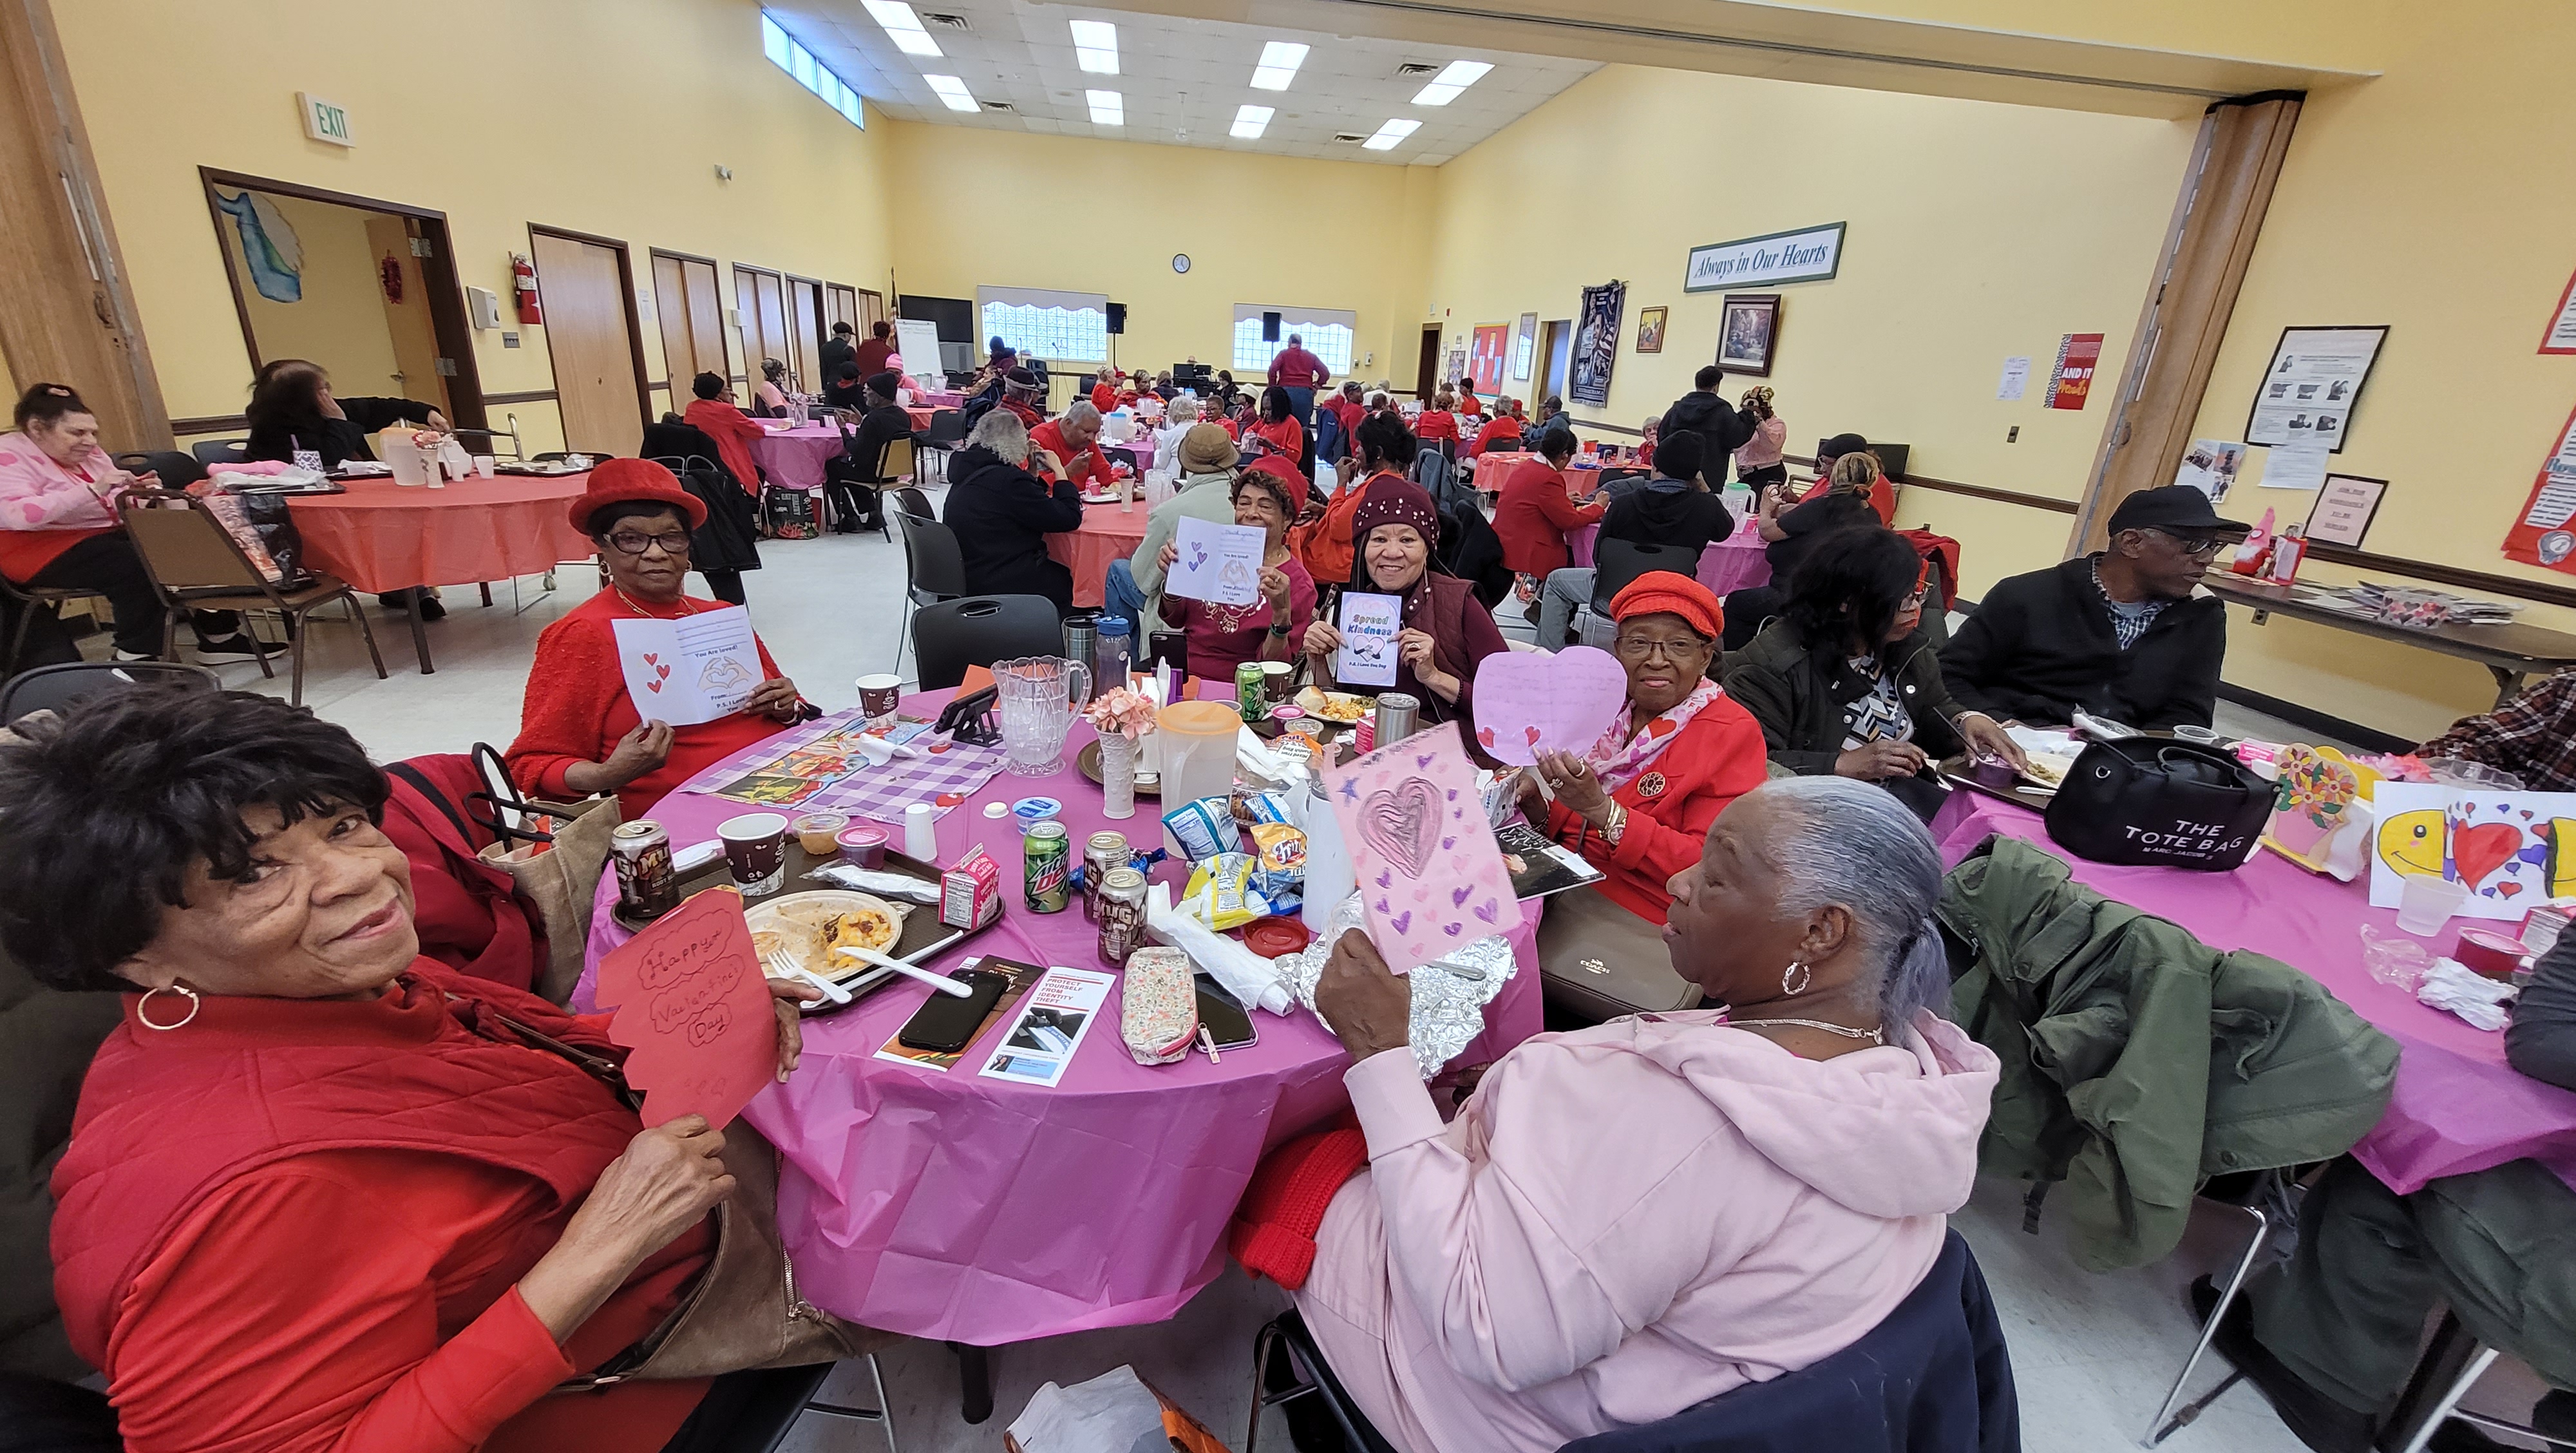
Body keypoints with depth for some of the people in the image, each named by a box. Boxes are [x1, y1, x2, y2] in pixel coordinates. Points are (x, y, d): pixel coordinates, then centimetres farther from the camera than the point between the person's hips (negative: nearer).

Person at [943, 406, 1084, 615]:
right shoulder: (1007, 480, -22)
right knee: (1070, 581, 11)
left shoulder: (970, 471, 7)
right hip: (1001, 586, -9)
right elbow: (1070, 518, -19)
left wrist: (1032, 472, 9)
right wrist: (1058, 470, -7)